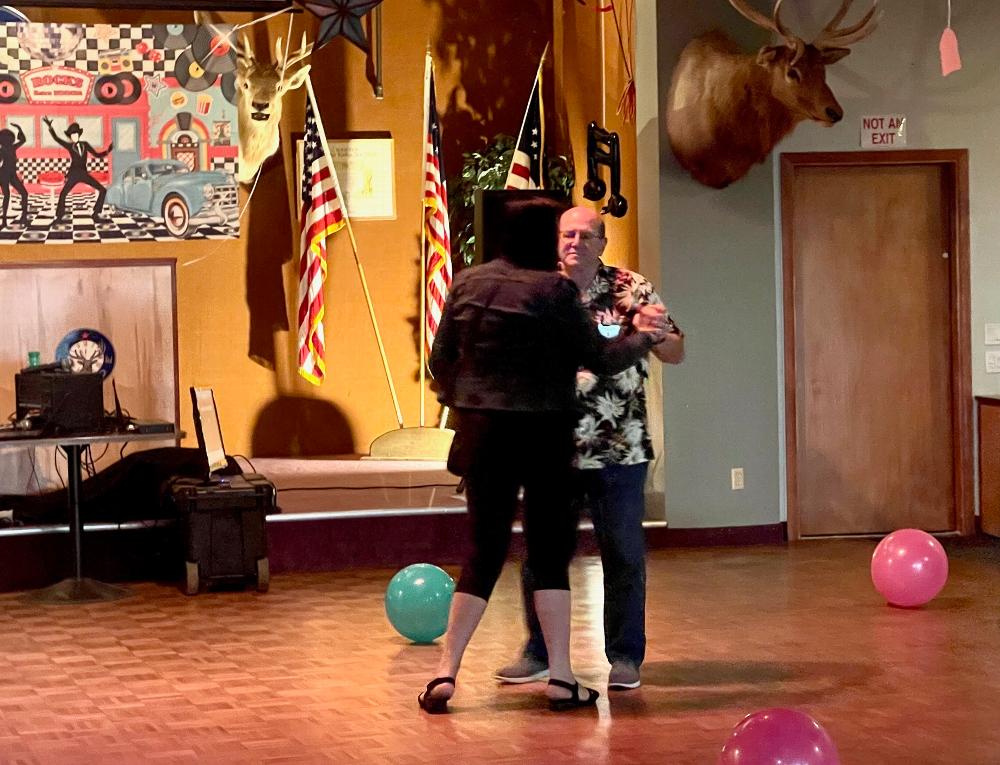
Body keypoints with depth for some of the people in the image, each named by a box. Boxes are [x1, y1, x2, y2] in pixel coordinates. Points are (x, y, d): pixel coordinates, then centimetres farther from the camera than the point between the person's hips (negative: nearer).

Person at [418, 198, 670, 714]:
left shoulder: (468, 283, 3)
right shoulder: (553, 289, -11)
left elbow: (440, 359, 9)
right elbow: (600, 358, -5)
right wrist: (643, 338, 12)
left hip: (481, 433, 4)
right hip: (542, 434, -4)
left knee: (484, 551, 10)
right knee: (549, 552, 6)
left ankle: (445, 674, 4)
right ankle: (561, 680, 7)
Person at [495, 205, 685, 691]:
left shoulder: (631, 289, 1)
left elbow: (675, 354, 1)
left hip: (619, 451, -2)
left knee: (624, 555, 4)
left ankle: (624, 657, 15)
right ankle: (538, 654, 21)